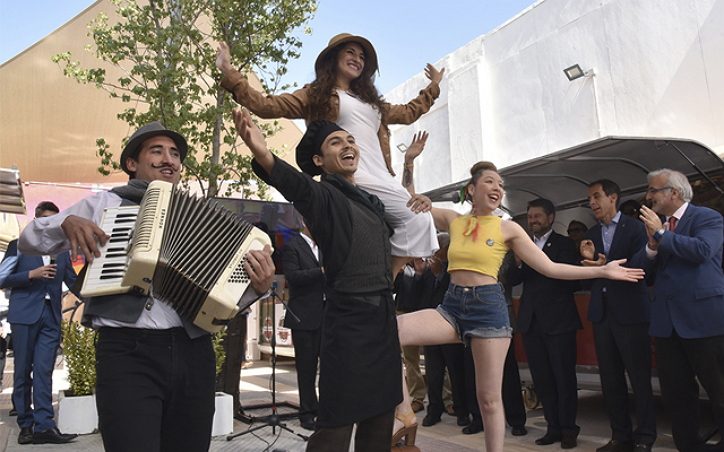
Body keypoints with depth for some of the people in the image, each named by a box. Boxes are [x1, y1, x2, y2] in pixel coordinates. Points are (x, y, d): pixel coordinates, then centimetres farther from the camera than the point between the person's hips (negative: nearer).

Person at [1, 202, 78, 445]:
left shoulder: (62, 251, 15)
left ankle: (44, 425, -6)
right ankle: (26, 425, 12)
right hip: (24, 315, -2)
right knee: (23, 372, 4)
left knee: (44, 371, -3)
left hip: (51, 317, 2)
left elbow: (74, 283, 12)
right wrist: (31, 274, -12)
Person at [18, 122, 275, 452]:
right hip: (127, 351, -2)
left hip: (193, 352, 3)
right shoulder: (105, 204, 12)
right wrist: (66, 222, -3)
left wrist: (257, 287, -8)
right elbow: (29, 240, 18)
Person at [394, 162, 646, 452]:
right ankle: (402, 401, -5)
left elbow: (549, 268, 2)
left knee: (489, 398, 1)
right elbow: (410, 205, 14)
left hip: (488, 306, -2)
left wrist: (602, 271, -2)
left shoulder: (507, 228, 3)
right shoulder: (452, 220, 9)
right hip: (452, 305, 3)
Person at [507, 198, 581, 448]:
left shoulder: (564, 244, 1)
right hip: (531, 321, 4)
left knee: (564, 376, 2)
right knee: (541, 378, 8)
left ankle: (568, 428, 15)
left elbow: (572, 281, -7)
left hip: (558, 320, -4)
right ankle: (553, 427, 19)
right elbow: (513, 279, 4)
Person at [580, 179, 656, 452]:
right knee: (610, 379, 10)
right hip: (602, 314, 6)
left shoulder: (635, 228, -3)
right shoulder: (591, 235, 13)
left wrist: (606, 266, -25)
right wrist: (588, 259, -9)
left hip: (630, 313, -5)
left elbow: (639, 268, -13)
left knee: (639, 378, 1)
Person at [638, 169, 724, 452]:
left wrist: (661, 234, -17)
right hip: (667, 320, 7)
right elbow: (646, 269, 8)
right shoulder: (656, 226, 14)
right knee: (676, 393, 12)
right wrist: (652, 245, -9)